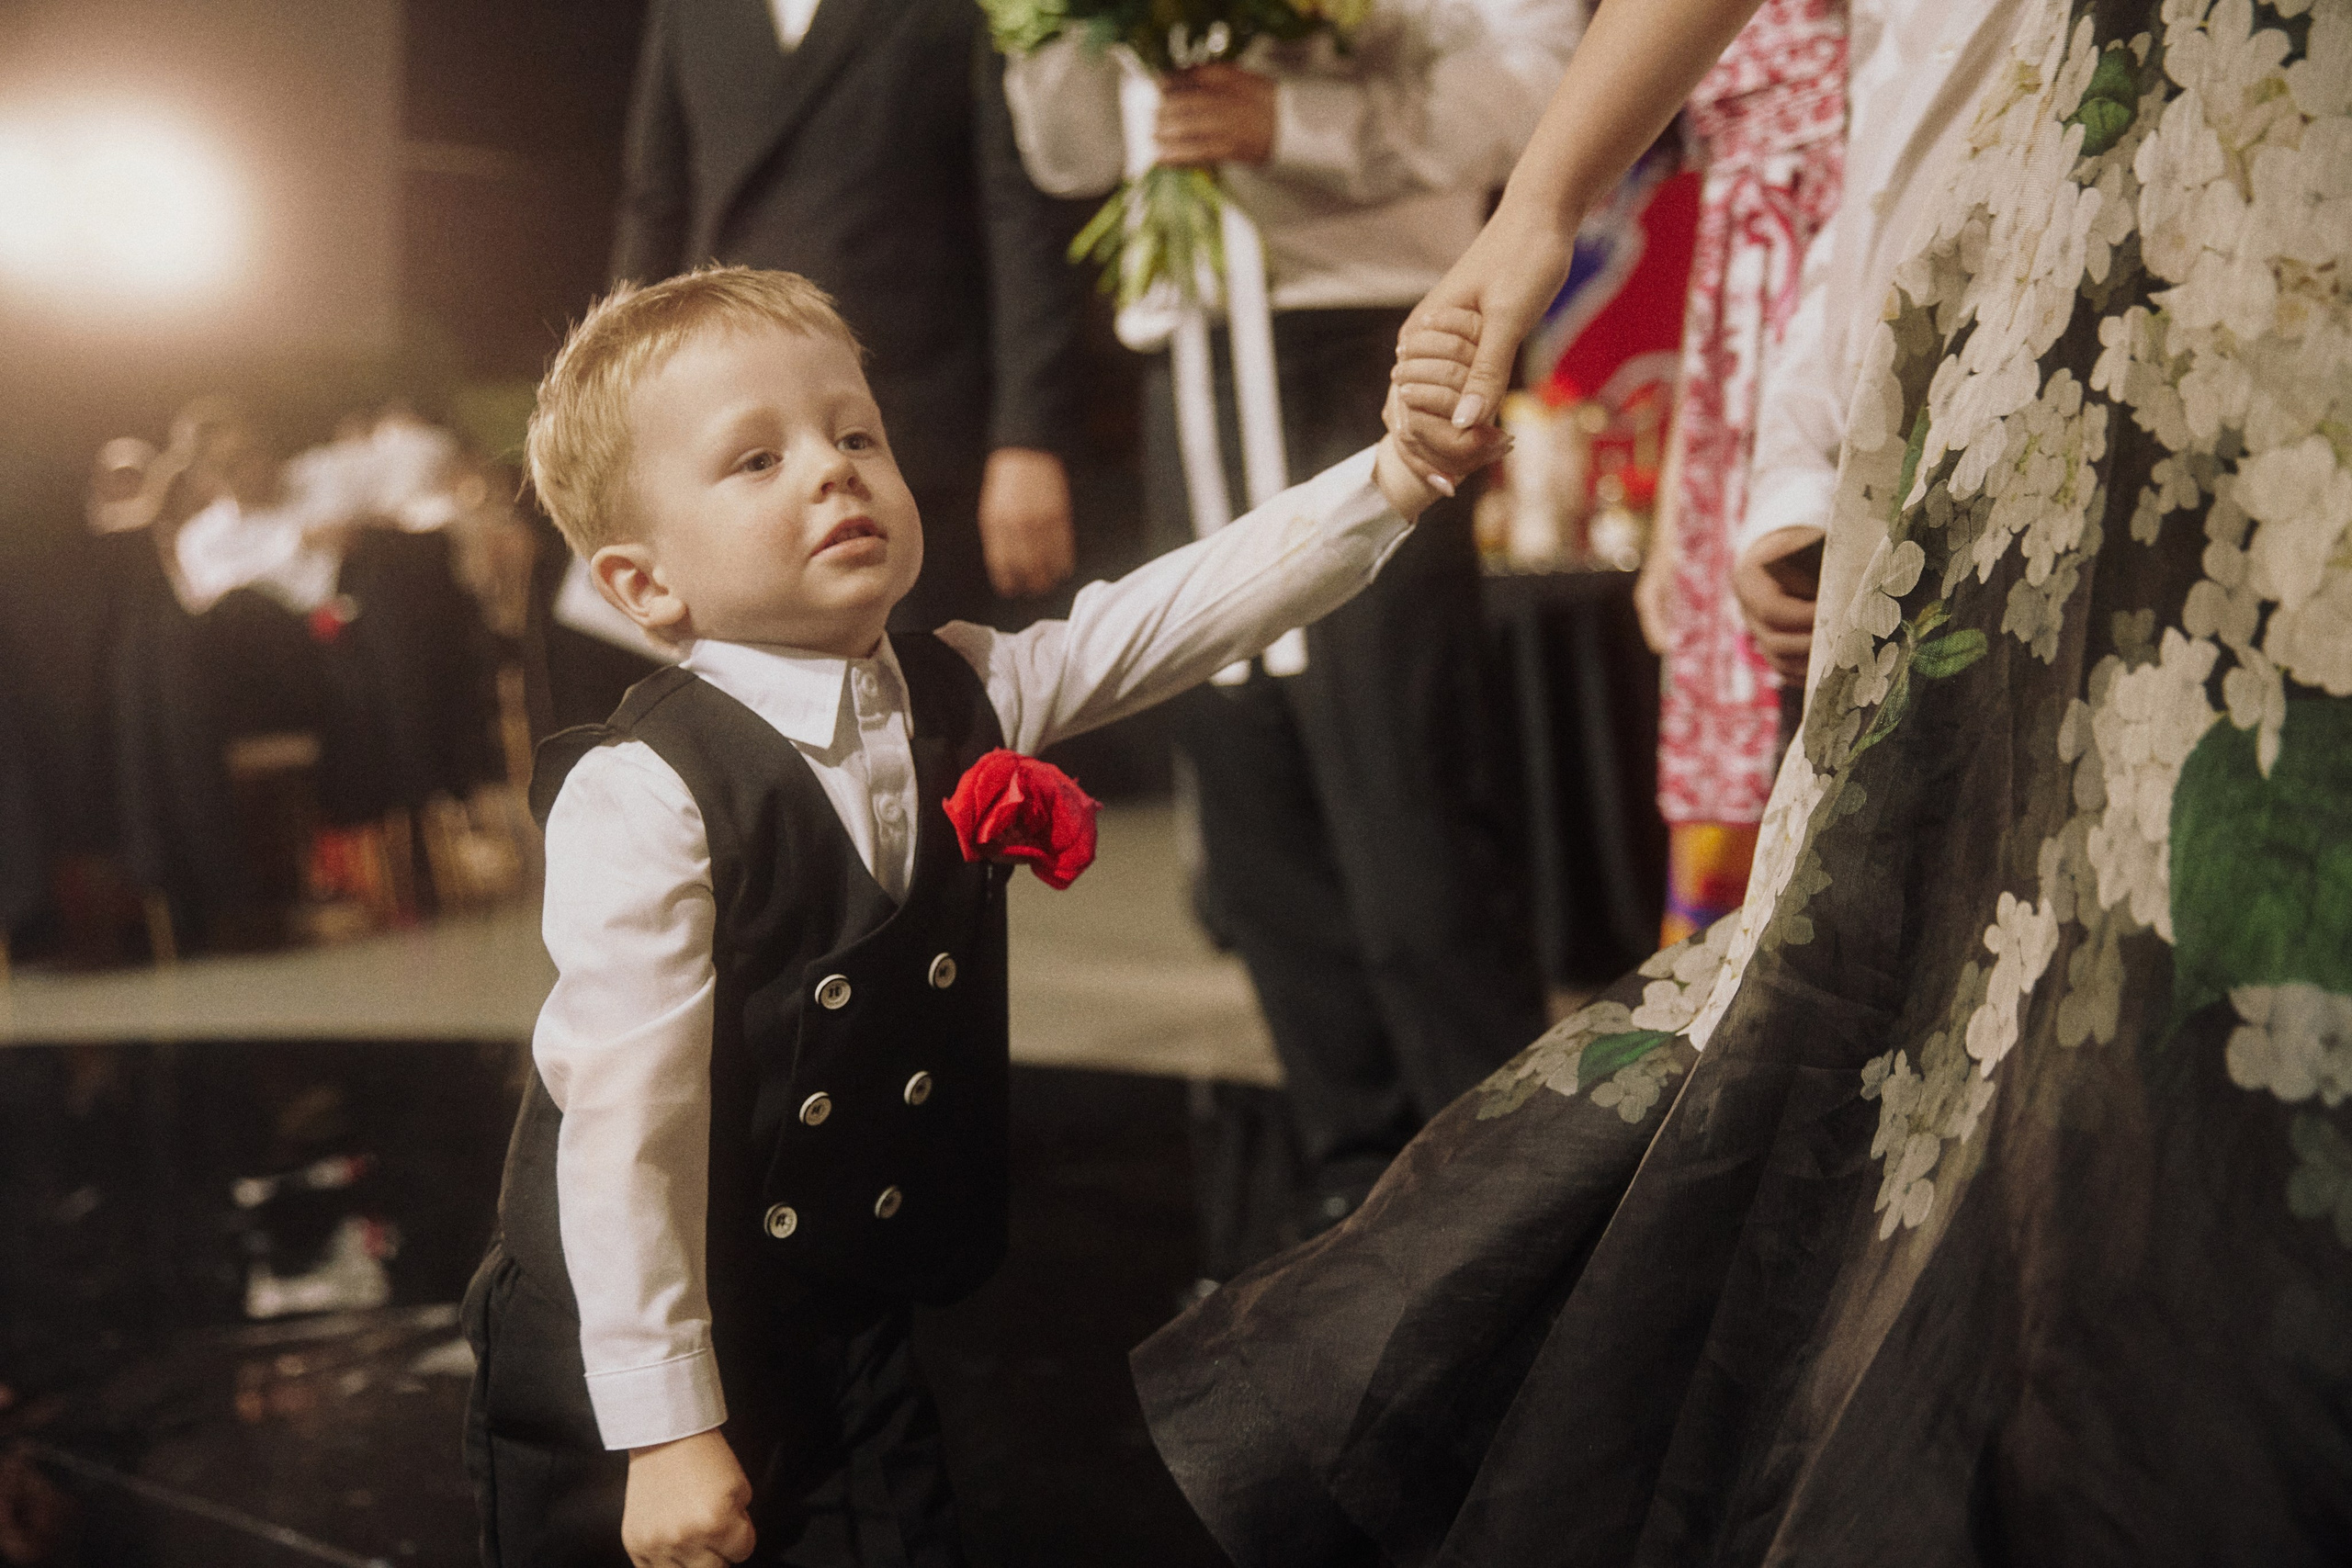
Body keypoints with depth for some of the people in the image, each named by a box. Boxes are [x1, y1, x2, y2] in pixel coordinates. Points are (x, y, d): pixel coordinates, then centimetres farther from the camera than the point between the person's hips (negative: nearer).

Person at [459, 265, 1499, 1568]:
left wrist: (1399, 471, -20)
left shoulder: (965, 695, -1)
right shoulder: (643, 798, -21)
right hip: (632, 1352, -5)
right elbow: (624, 1127, -21)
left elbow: (1191, 607, -6)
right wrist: (666, 1431, -20)